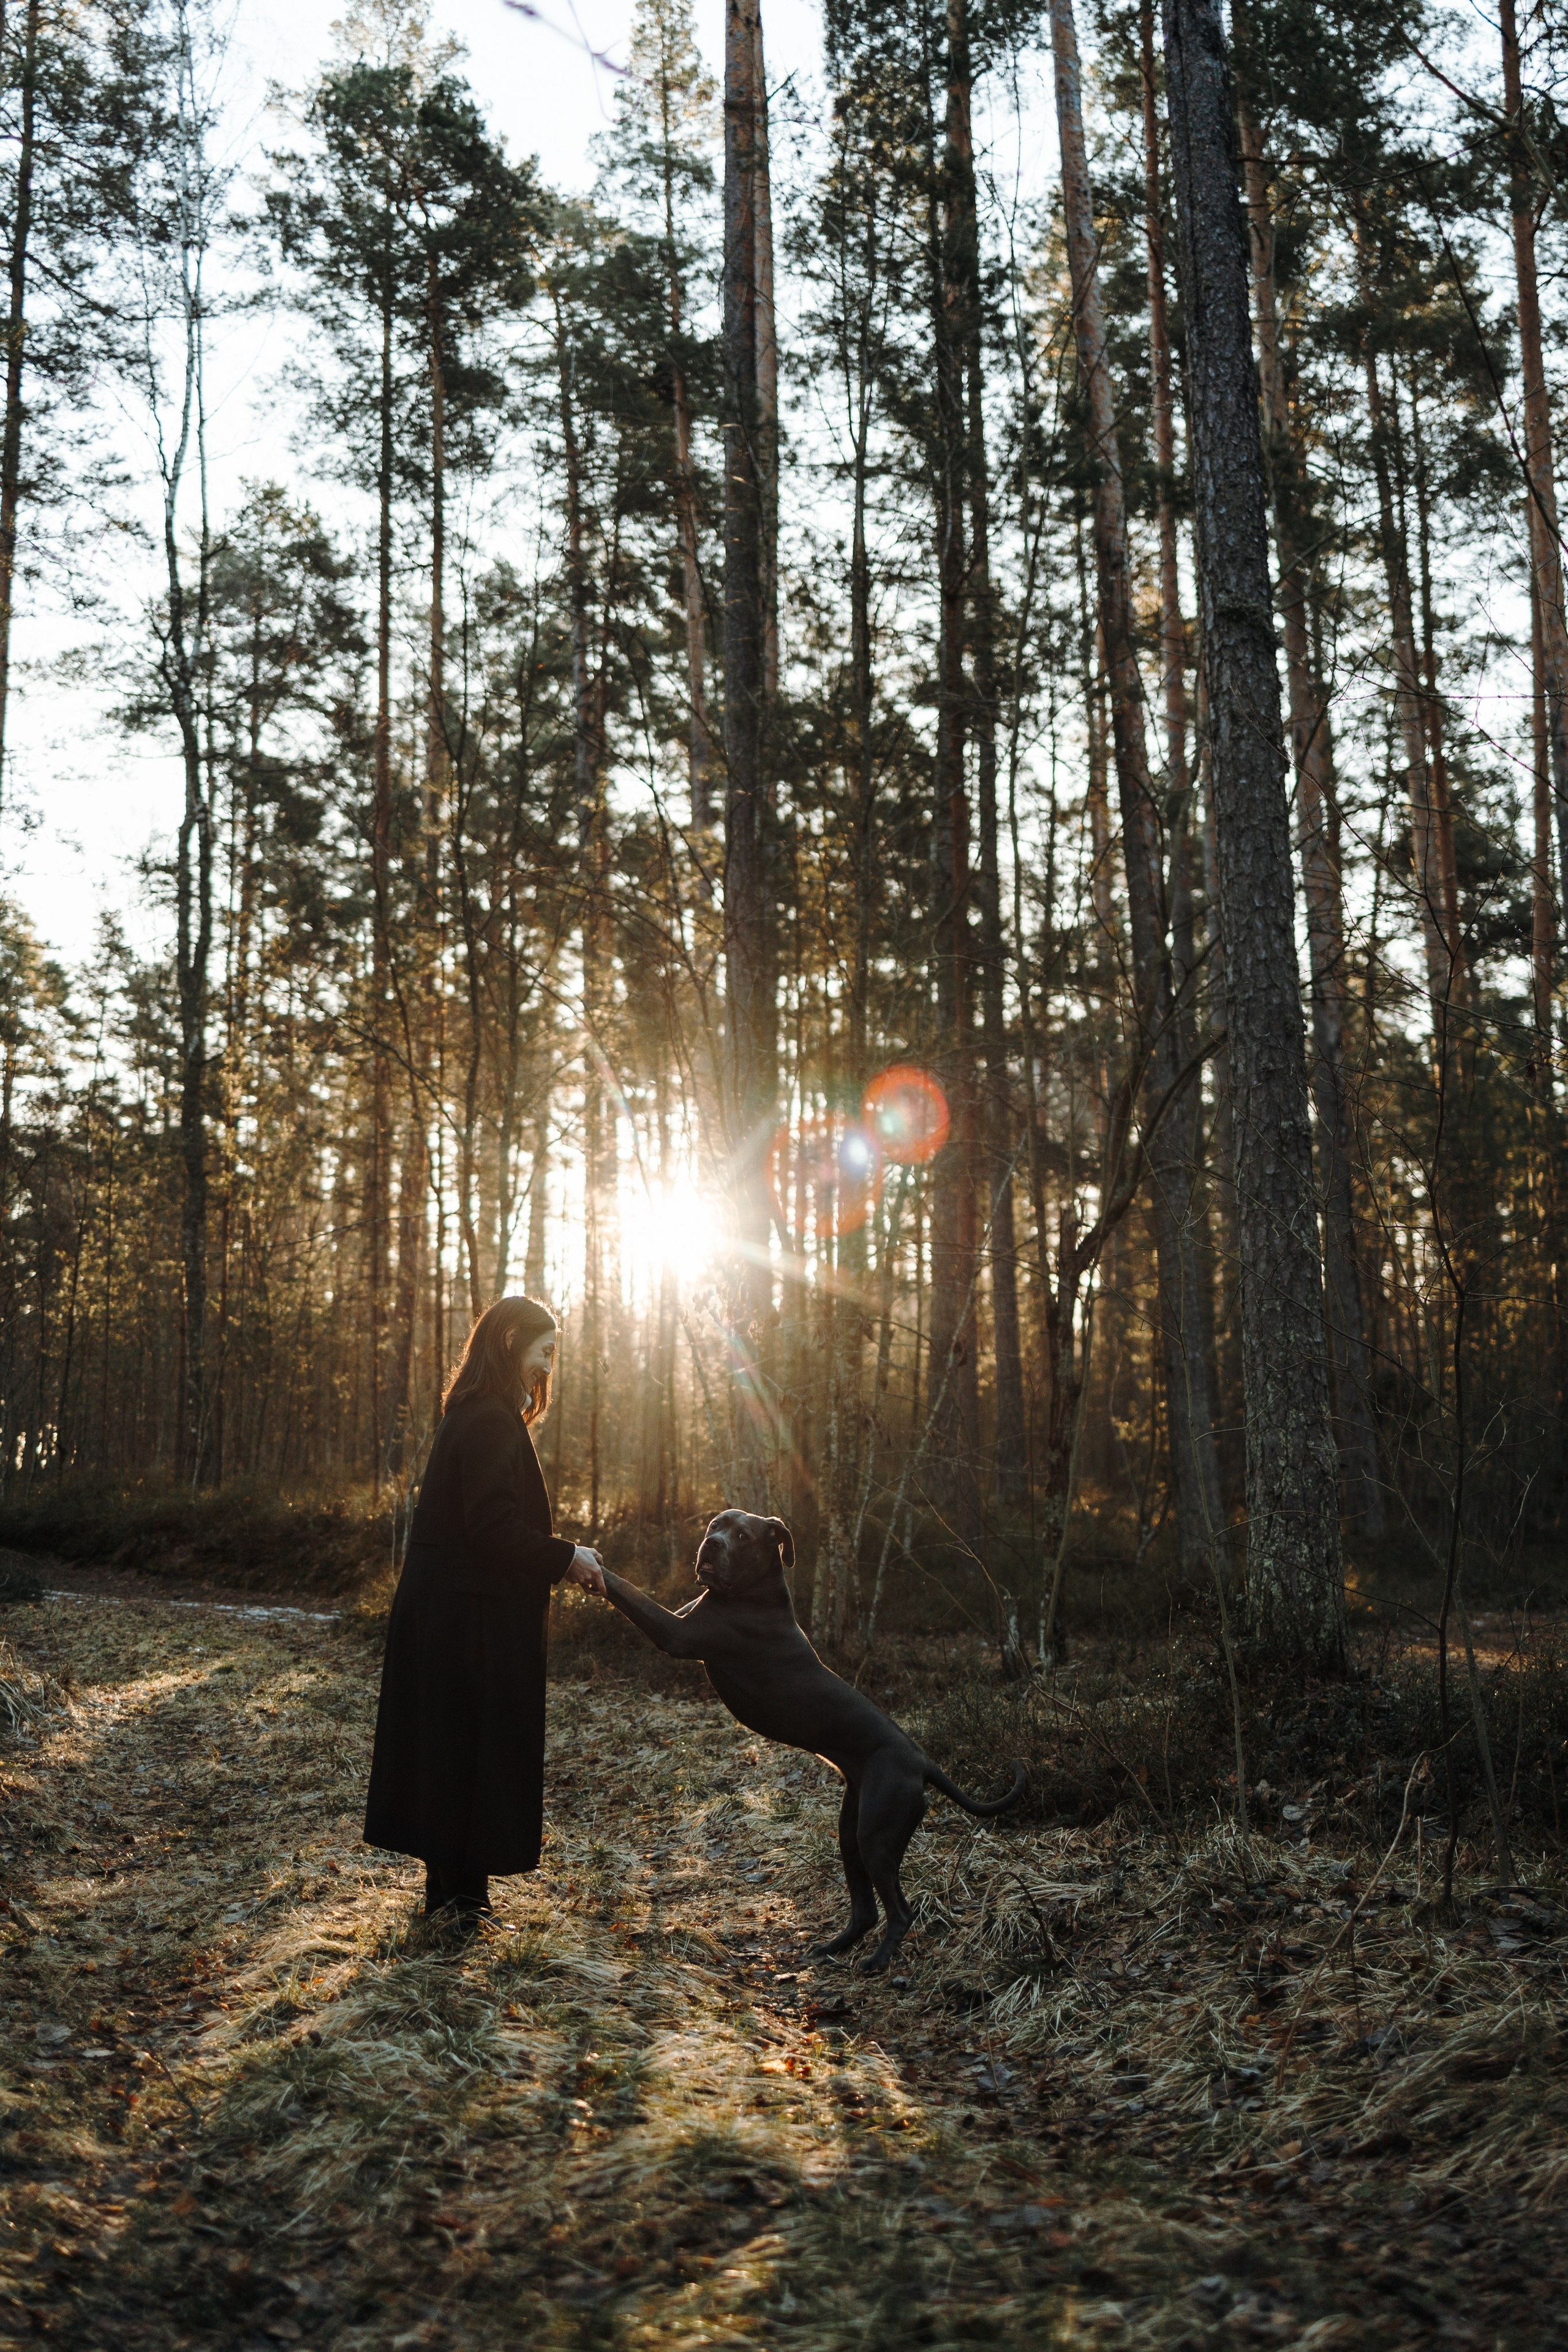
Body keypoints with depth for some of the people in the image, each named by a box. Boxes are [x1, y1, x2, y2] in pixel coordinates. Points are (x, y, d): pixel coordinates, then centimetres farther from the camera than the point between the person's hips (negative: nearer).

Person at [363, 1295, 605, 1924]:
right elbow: (493, 1528, -23)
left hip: (447, 1611, 10)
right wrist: (566, 1557, -13)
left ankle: (452, 1889, 27)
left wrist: (562, 1556, 11)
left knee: (453, 1748, 16)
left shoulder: (477, 1417, 15)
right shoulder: (491, 1422, -18)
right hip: (473, 1618, -10)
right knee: (474, 1748, 0)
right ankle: (460, 1900, 11)